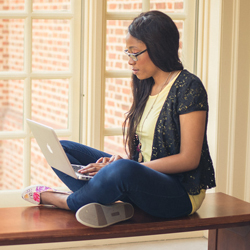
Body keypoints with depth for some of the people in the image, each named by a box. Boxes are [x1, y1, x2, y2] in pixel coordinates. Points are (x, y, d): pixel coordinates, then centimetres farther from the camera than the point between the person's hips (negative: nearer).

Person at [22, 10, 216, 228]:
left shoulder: (189, 87, -13)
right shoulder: (146, 86, 12)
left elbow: (189, 159, -17)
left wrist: (124, 164, -20)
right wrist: (120, 159, -6)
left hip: (181, 192, -9)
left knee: (124, 170, -41)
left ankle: (64, 200, -14)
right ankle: (111, 206, -23)